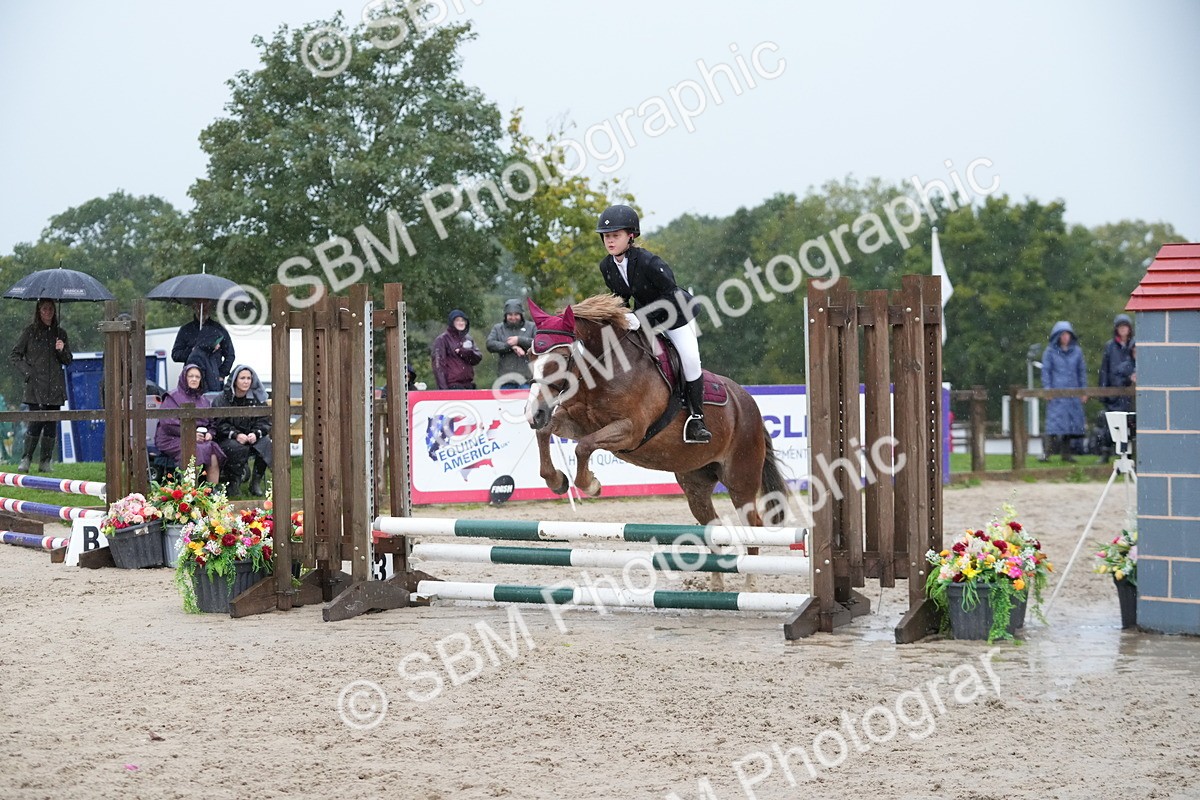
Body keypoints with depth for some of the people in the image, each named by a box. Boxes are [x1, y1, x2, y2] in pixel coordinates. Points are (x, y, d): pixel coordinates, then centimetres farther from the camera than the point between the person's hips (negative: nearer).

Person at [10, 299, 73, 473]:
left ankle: (45, 462, 8)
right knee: (35, 422, -11)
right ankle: (26, 460, 1)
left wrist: (62, 351, -5)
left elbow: (68, 361, 16)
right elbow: (14, 355, 8)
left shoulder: (60, 334, 12)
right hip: (35, 385, -3)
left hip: (55, 387, 3)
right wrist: (27, 372, -3)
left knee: (52, 424, 1)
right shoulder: (30, 331, 4)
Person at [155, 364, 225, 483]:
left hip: (201, 439, 5)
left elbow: (211, 423, 23)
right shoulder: (172, 398, 3)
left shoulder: (203, 400, 22)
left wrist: (209, 433, -1)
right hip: (174, 439, -5)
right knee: (197, 452, -35)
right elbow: (167, 424, -7)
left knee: (214, 459, -26)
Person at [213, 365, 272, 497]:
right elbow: (219, 424, -9)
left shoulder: (257, 398, 6)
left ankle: (256, 483, -15)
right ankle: (233, 484, -17)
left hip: (252, 437, 3)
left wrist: (256, 433, -19)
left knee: (266, 442, -27)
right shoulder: (224, 399, -4)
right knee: (237, 448, -36)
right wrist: (235, 435, -24)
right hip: (229, 440, -3)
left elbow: (265, 421, 1)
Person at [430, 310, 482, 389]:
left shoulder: (468, 339, 17)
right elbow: (438, 364, -9)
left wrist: (463, 352, -13)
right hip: (453, 385, -6)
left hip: (468, 385, 6)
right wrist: (442, 386, -18)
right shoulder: (442, 339, -2)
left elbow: (478, 357, 8)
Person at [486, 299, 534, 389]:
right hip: (506, 378, 2)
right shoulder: (498, 328, 14)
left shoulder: (531, 327, 9)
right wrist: (511, 346, -13)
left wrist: (519, 340, -12)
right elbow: (490, 344, -3)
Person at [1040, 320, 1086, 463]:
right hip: (1056, 393, -4)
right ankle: (1047, 452, -11)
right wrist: (1047, 389, -7)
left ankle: (1066, 453, 10)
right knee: (1055, 421, -11)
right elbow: (1045, 371, 2)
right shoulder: (1050, 351, 2)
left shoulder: (1077, 351, 11)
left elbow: (1082, 371, 15)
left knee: (1071, 422, 2)